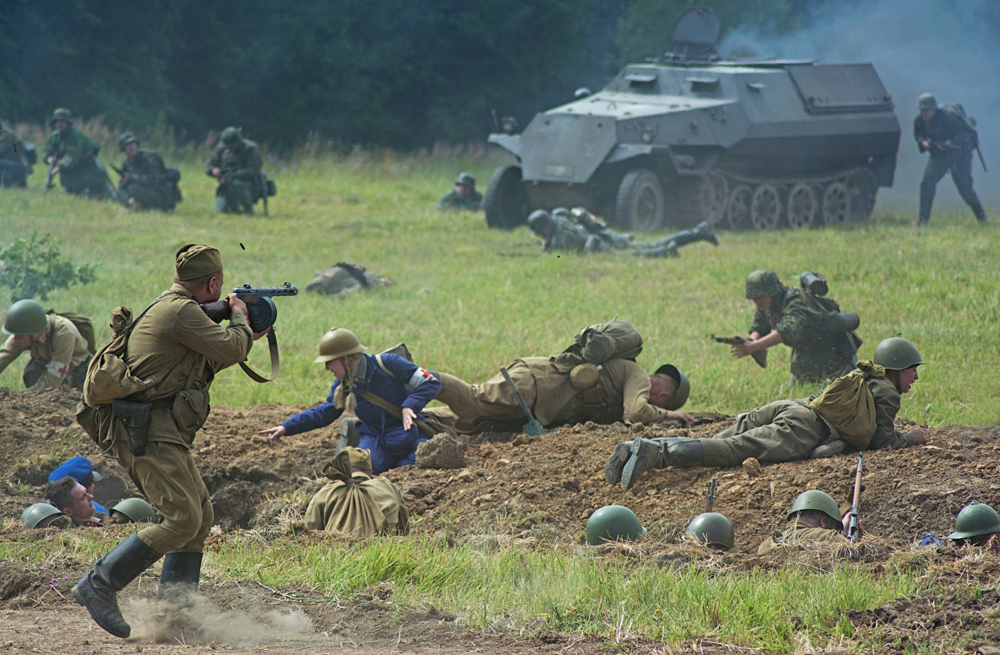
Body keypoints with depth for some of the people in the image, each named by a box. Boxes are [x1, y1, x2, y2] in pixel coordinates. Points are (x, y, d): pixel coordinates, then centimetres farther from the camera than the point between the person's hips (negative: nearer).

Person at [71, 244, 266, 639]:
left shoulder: (171, 308, 20)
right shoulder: (182, 312, -13)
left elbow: (209, 364, 31)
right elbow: (231, 348, -12)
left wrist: (248, 338, 31)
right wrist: (239, 315, 7)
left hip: (164, 435, 11)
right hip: (150, 433, -11)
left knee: (200, 516, 12)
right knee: (181, 520, -17)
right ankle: (99, 586, -17)